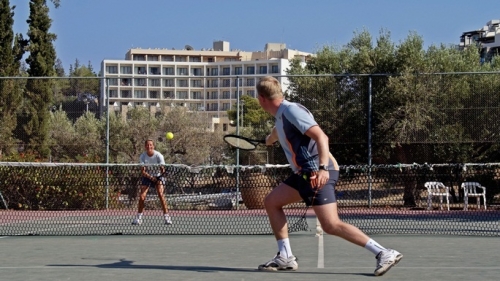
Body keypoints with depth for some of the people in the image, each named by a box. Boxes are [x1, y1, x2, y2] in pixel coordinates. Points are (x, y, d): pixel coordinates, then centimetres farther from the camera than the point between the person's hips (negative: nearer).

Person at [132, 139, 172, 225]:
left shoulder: (158, 155, -19)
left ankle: (166, 217, -16)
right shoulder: (142, 156, -14)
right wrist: (150, 177, -30)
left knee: (161, 195, -20)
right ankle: (138, 218, 2)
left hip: (157, 176, -2)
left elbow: (162, 169, -23)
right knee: (142, 197, -10)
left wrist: (162, 171, -46)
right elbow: (142, 171, -15)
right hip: (147, 177, 2)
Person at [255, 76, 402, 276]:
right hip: (306, 173, 10)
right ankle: (285, 257, 11)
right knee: (271, 202, 11)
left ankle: (384, 254, -16)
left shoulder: (291, 110, -12)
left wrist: (323, 167, -35)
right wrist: (270, 139, 67)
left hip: (319, 173, -10)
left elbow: (321, 136, -23)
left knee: (331, 225, -18)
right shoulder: (281, 115, 17)